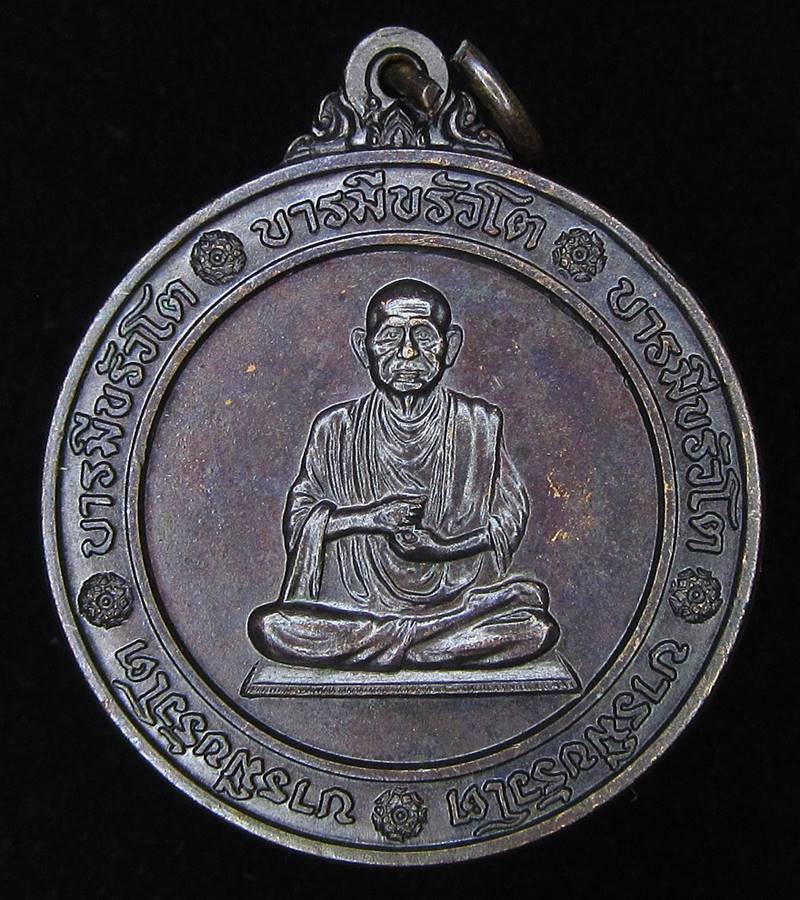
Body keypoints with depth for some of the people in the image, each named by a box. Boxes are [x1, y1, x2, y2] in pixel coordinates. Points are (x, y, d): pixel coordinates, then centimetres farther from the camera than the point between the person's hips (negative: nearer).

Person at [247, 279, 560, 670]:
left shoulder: (479, 424, 4)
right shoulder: (335, 428, 5)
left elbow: (511, 516, 4)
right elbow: (298, 516, 5)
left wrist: (440, 546, -12)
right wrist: (369, 518, -12)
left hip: (458, 597, 0)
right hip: (356, 602, 0)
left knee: (538, 628, -28)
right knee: (268, 626, -27)